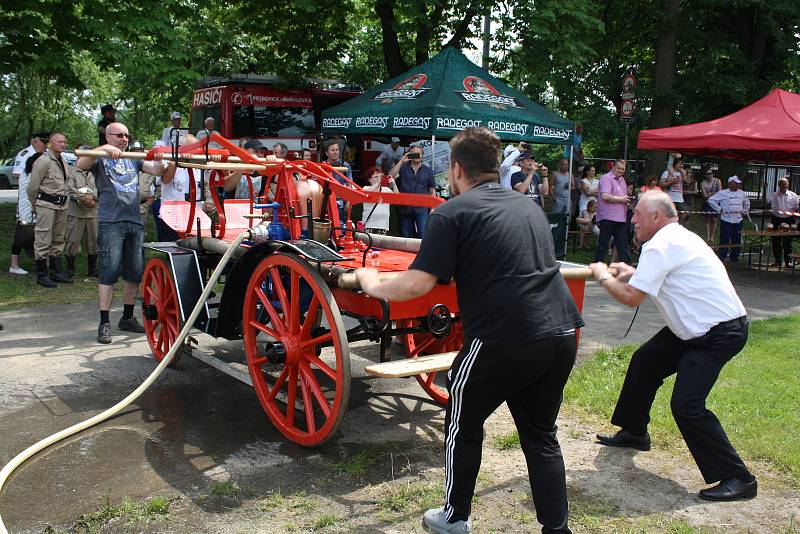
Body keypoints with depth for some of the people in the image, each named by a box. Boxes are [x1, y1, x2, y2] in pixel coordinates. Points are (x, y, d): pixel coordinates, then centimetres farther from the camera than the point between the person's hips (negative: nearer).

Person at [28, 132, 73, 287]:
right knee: (43, 241, -4)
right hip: (46, 204, -8)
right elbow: (33, 185, -8)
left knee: (58, 240, 14)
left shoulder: (63, 161, 13)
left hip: (61, 205, 8)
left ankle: (56, 272, 23)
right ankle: (41, 275, 3)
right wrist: (34, 204, 2)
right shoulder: (43, 161, -11)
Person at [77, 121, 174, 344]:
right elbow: (81, 164, -15)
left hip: (135, 222, 5)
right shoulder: (100, 159, 5)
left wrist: (170, 163, -15)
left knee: (135, 274, 8)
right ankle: (104, 323, -3)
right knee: (109, 273, -7)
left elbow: (158, 171, 7)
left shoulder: (134, 159, 19)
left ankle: (127, 318, 21)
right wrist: (103, 149, -27)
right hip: (110, 223, -5)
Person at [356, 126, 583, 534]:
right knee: (540, 435, 21)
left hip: (505, 339, -6)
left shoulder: (453, 212, -4)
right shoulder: (530, 207, 17)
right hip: (561, 335, 6)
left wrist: (373, 285, 6)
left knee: (463, 424, 18)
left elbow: (417, 283, -11)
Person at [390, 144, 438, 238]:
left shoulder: (428, 170, 9)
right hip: (405, 208, 1)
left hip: (421, 209, -1)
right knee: (405, 236, 8)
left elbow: (432, 190, 10)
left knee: (423, 235, -12)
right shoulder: (403, 168, 7)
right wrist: (401, 161, -12)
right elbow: (391, 176, -10)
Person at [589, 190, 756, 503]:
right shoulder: (678, 237, 11)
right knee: (644, 362, 19)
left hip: (721, 333, -11)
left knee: (686, 405, -16)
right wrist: (635, 274, 10)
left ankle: (738, 479, -4)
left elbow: (631, 298, -23)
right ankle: (634, 433, 37)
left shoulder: (660, 246, -21)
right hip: (700, 326, 11)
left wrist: (603, 277, -5)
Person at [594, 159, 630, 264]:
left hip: (621, 218, 8)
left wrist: (626, 201, 9)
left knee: (623, 244, 9)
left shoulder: (622, 180, 19)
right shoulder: (606, 178, -9)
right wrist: (621, 199, -13)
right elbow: (605, 196, -22)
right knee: (603, 244, -2)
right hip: (608, 218, -8)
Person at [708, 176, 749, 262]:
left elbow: (747, 202, 31)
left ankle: (734, 256, 19)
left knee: (737, 239, 8)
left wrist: (744, 211, 18)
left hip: (738, 220, 5)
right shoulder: (723, 193, -4)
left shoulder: (741, 193, 13)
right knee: (724, 239, -4)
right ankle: (722, 256, 2)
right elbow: (711, 200, -7)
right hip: (726, 220, -5)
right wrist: (719, 210, -8)